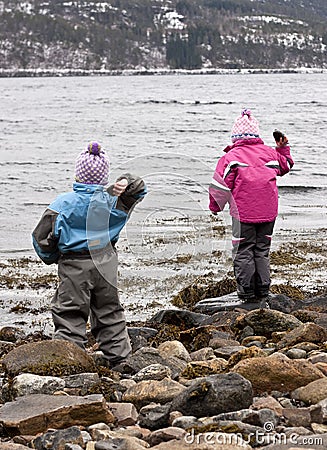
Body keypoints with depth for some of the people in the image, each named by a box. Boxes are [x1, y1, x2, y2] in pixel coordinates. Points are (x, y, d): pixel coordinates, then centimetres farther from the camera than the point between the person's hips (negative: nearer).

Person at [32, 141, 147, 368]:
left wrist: (51, 256, 9)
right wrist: (125, 183, -11)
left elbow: (42, 238, -10)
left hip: (73, 266, -3)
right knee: (109, 314, 16)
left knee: (70, 315, 3)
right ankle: (119, 356, 22)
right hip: (105, 264, 3)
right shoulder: (113, 200, -5)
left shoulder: (64, 203, -12)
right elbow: (139, 189, 12)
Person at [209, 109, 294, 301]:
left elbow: (220, 184, -7)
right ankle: (263, 290, 16)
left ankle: (246, 291, 6)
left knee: (243, 251, 5)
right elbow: (286, 166, 26)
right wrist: (284, 148, 37)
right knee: (262, 251, 14)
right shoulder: (270, 153, 6)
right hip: (268, 212, 4)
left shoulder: (232, 156, -8)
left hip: (243, 213, -4)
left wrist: (215, 206, 7)